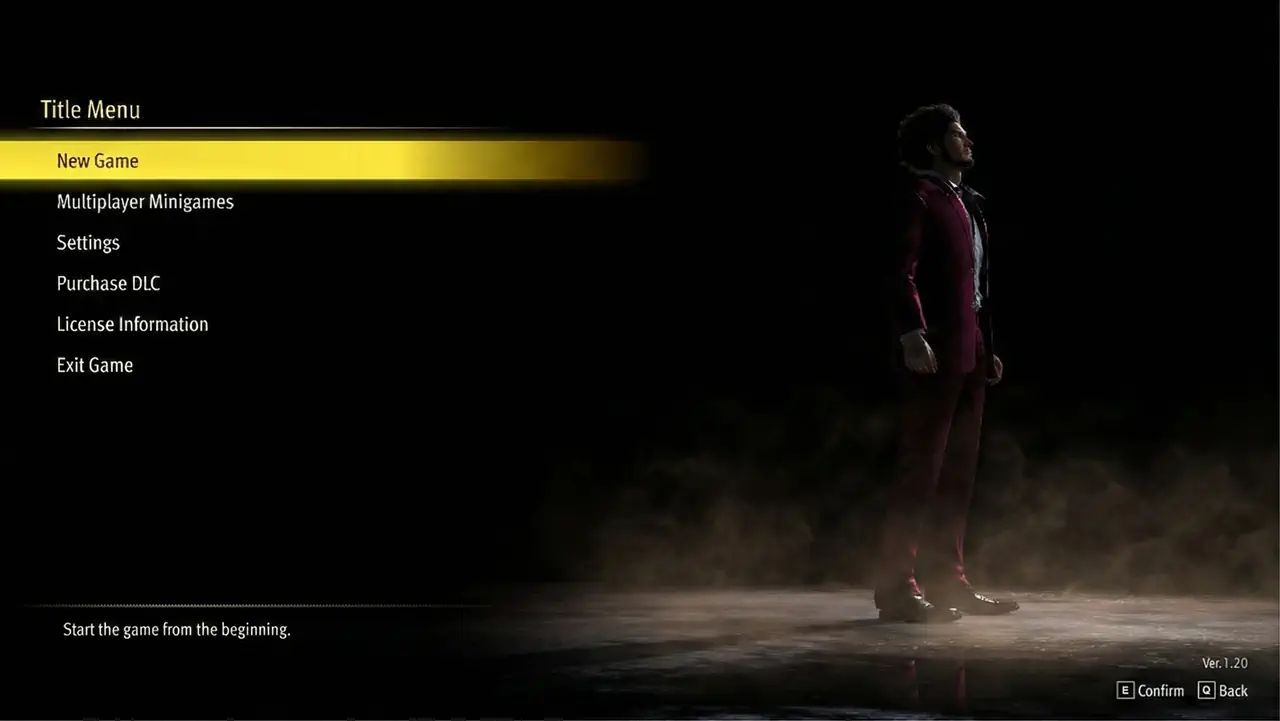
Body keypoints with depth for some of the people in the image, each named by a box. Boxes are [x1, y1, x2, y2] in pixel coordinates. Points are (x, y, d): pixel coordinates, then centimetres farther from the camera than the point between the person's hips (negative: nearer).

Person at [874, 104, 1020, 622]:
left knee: (958, 473, 11)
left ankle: (946, 580, 18)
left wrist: (988, 347, 17)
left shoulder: (968, 202, 19)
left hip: (969, 354, 9)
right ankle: (897, 586, -4)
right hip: (934, 354, -9)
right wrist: (912, 335, -28)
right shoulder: (920, 198, -6)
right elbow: (902, 273, -16)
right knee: (921, 470, -7)